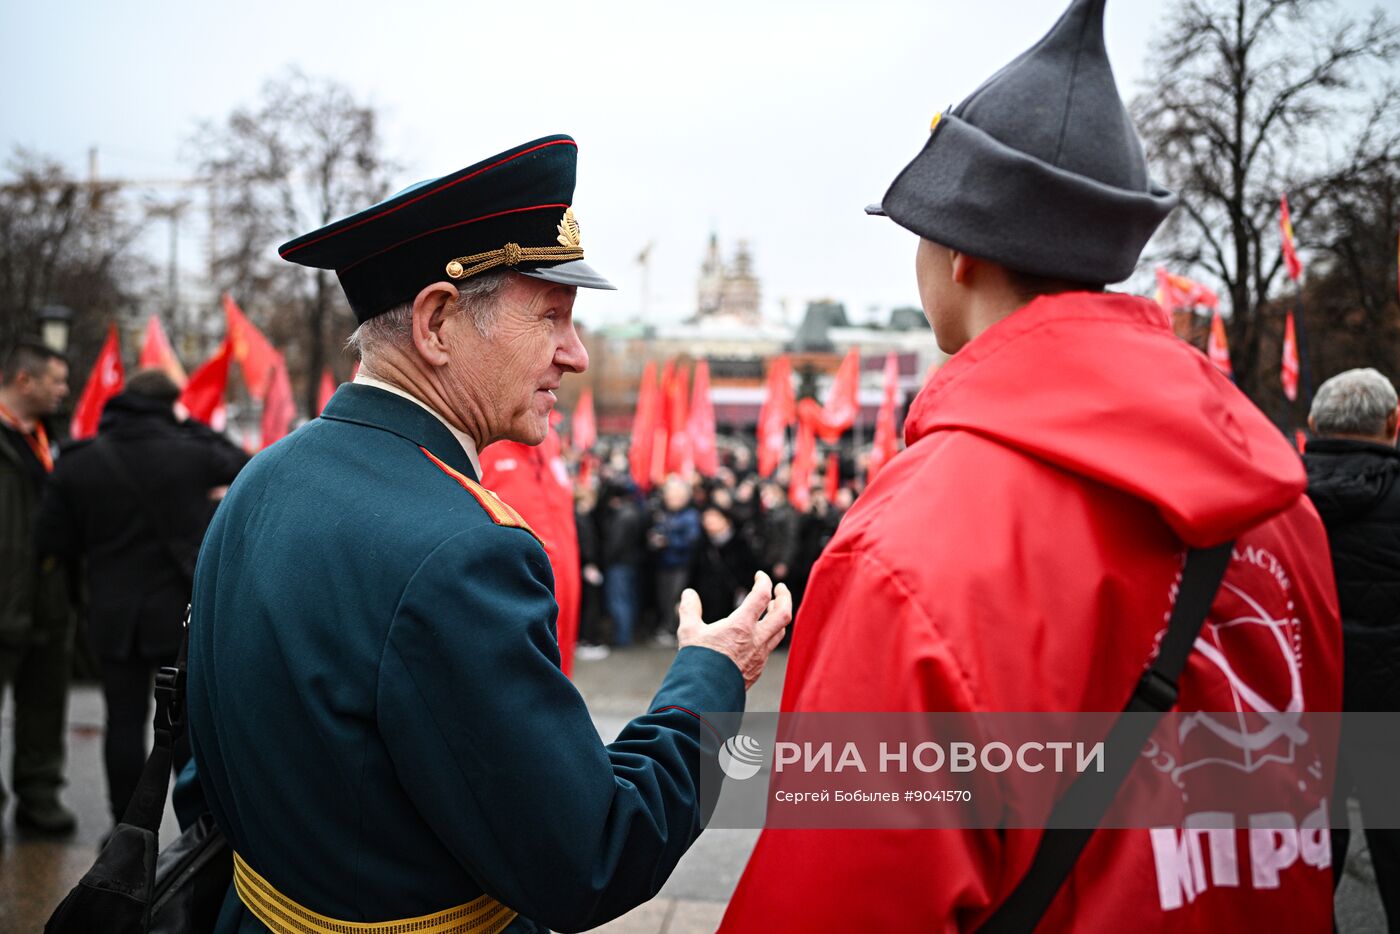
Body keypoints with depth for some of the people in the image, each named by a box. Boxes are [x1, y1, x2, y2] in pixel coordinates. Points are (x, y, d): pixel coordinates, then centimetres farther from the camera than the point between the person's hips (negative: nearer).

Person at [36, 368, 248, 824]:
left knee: (125, 720, 9)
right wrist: (191, 426, 15)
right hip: (183, 613, -1)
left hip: (115, 616, 2)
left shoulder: (78, 464, -2)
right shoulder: (191, 453, -9)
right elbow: (243, 466, 11)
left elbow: (53, 540, 0)